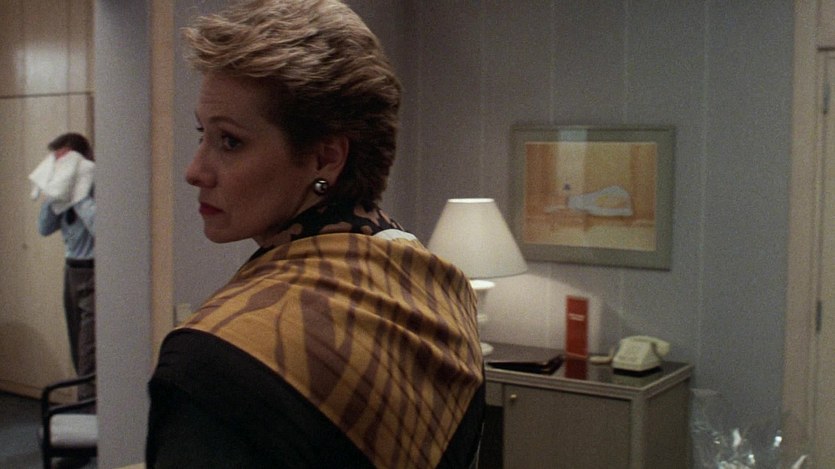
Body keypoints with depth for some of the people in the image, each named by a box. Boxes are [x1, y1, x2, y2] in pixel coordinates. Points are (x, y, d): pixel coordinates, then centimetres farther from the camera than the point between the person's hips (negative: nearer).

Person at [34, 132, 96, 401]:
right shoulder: (66, 186, 8)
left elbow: (99, 226, -28)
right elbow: (44, 228, 9)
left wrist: (78, 195, -21)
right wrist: (55, 194, -3)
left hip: (94, 273, -8)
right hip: (73, 270, 8)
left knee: (89, 353, -9)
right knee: (78, 351, 15)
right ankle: (85, 404, 25)